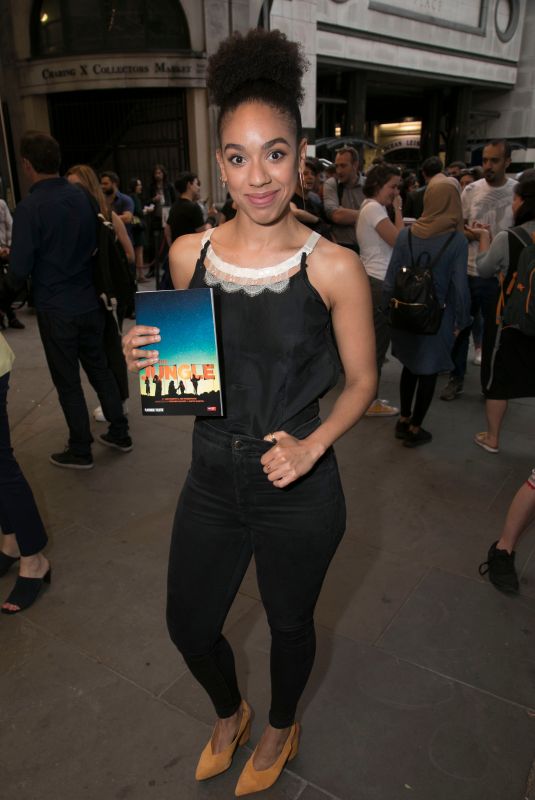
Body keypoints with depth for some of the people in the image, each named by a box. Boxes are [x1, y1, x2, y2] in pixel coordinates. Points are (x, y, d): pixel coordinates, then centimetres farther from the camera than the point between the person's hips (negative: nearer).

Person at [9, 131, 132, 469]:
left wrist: (11, 259, 6)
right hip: (90, 302, 5)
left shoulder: (29, 207, -18)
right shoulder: (83, 197, -1)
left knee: (68, 381, 7)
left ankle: (80, 451, 19)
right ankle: (120, 434, 28)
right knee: (100, 368, 18)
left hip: (56, 309, -5)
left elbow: (20, 271, -15)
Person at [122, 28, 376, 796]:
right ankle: (229, 715, 57)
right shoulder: (188, 253, -4)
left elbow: (362, 378, -5)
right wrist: (147, 357, -14)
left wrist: (310, 445, -20)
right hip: (211, 481, 4)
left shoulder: (334, 266, -15)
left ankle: (280, 730, 57)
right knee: (189, 625, 21)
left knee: (290, 624, 21)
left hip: (298, 492, -3)